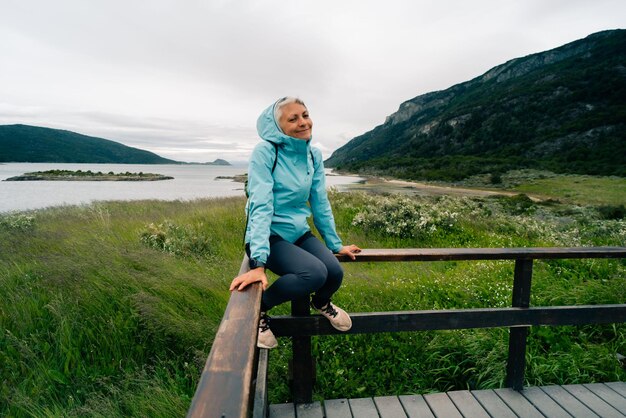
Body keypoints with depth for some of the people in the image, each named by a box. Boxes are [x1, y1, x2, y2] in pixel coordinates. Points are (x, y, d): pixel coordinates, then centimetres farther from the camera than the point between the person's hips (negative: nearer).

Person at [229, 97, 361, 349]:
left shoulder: (314, 155, 2)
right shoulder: (265, 152, -16)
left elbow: (320, 203, 8)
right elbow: (260, 206, -25)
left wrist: (336, 245, 12)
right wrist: (258, 263, -32)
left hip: (299, 233, 6)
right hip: (268, 236, -5)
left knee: (335, 273, -15)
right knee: (315, 273, -29)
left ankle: (321, 303, 24)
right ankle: (258, 308, -2)